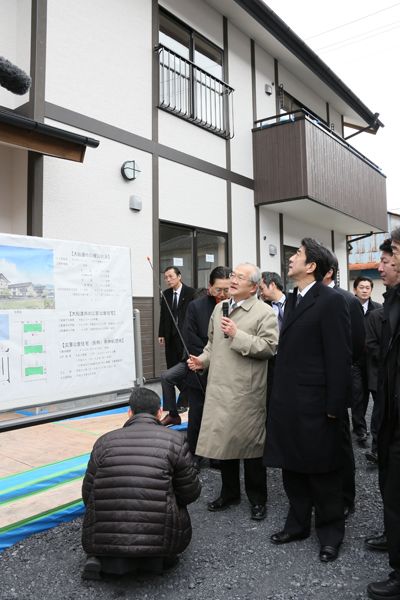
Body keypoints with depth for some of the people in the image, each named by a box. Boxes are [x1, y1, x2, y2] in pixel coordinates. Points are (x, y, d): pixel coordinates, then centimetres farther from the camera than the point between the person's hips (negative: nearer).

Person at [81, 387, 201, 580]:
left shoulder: (105, 441, 3)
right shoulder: (174, 440, -3)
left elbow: (88, 494, 8)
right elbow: (190, 493, 5)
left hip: (105, 539, 2)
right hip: (159, 537, -1)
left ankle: (99, 557, 6)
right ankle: (158, 554, 5)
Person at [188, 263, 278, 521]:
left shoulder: (265, 312, -8)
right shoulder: (219, 308, 13)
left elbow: (269, 347, -17)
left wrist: (237, 335, -20)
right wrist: (203, 359, 6)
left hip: (247, 391, -6)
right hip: (219, 387, 6)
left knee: (250, 443, 6)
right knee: (223, 439, 14)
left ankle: (257, 499, 25)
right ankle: (229, 493, 33)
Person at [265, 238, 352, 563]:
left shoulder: (331, 300, -13)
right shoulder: (293, 300, 12)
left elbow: (340, 357, -15)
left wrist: (334, 406, -15)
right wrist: (279, 395, 12)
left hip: (315, 404, -7)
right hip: (288, 401, 8)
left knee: (323, 472, 9)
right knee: (293, 467, 18)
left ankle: (330, 532, 28)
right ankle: (298, 523, 36)